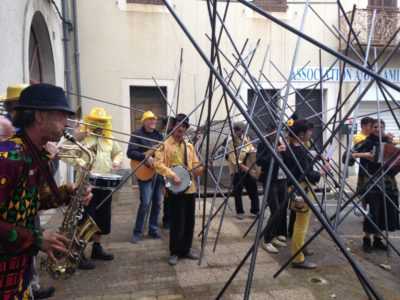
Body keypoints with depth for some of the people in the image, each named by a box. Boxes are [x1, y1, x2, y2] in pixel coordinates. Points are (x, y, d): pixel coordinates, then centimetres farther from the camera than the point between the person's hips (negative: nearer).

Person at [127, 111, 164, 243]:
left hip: (159, 172, 6)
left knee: (157, 202, 10)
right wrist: (146, 157, -23)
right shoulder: (137, 134, -4)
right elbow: (130, 152, -14)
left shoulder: (159, 135, 15)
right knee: (145, 203, -10)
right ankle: (137, 232, 4)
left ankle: (153, 229, 23)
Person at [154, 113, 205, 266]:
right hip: (175, 189, -6)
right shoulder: (165, 144, -3)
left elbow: (195, 166, 15)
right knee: (177, 221, -4)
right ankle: (175, 252, 11)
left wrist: (204, 168, -5)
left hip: (190, 188, 6)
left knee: (189, 221, 11)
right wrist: (172, 175, -23)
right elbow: (158, 163, -13)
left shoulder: (189, 146, 15)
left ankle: (186, 249, 25)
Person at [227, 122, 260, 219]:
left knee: (253, 189, 7)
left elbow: (252, 150, 16)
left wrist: (253, 151, -7)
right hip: (236, 170, -5)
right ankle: (239, 212, 19)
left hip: (247, 169, 5)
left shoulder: (246, 139, 7)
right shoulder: (231, 143, -12)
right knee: (238, 192, 4)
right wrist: (244, 167, -27)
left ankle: (255, 209, 23)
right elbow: (234, 159, -19)